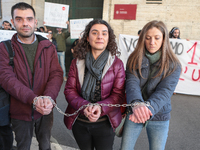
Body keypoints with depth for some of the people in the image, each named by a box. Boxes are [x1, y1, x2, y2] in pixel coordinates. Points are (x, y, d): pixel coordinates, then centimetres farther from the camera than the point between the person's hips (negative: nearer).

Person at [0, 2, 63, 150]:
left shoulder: (48, 46, -1)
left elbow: (57, 74, -9)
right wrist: (33, 99, -31)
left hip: (45, 110, 2)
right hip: (20, 111, -1)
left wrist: (49, 97, -28)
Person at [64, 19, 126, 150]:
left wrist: (100, 107, -27)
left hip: (104, 123, -1)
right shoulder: (77, 62, -3)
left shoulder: (117, 64, -6)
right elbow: (69, 90, -6)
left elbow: (119, 95, -9)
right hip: (79, 122, 2)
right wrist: (84, 106, -24)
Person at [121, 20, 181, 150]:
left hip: (159, 118, 0)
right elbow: (132, 83, -20)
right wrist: (136, 103, -41)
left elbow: (165, 91, -20)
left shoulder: (173, 65, -7)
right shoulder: (135, 59, -4)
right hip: (134, 113, 1)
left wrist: (149, 107, -40)